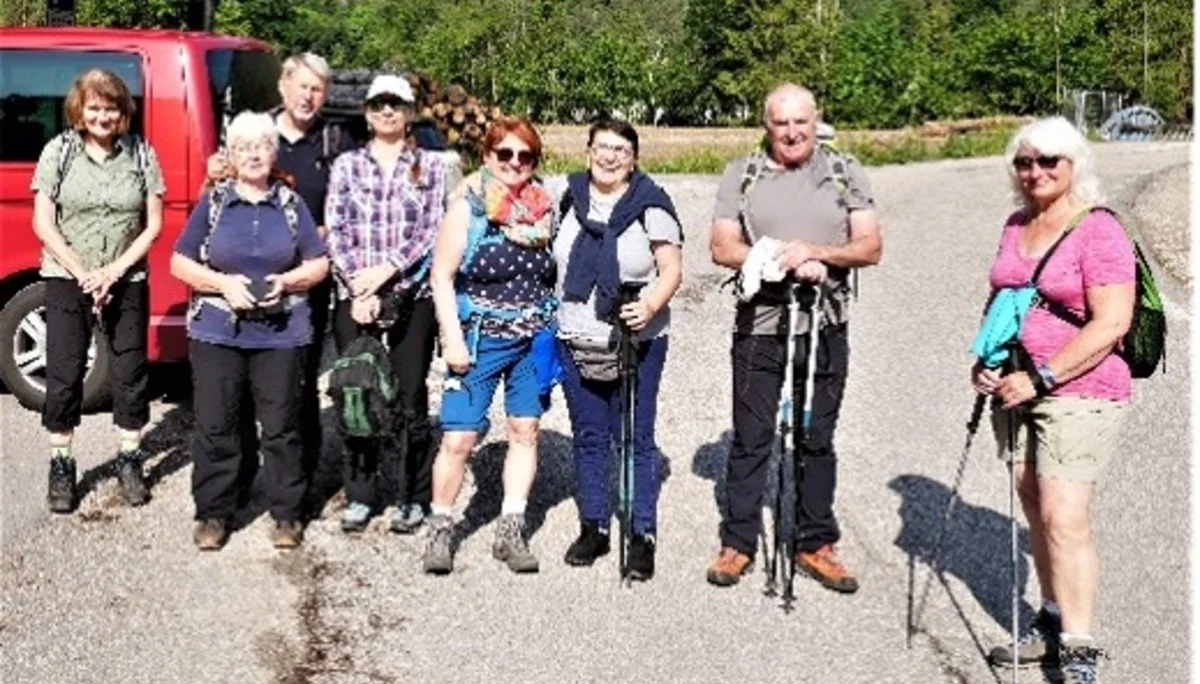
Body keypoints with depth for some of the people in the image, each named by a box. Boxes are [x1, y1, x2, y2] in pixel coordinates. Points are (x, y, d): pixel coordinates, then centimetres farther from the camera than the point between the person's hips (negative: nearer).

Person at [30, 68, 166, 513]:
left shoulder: (141, 154, 0)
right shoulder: (58, 151, -2)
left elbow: (153, 225, 0)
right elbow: (43, 224, -3)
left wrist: (115, 270, -10)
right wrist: (82, 273, -11)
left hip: (127, 282, 1)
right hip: (66, 281, -1)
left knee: (130, 373, 7)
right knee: (64, 376, 3)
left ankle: (129, 461, 21)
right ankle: (61, 467, 15)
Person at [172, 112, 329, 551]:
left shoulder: (291, 203, 9)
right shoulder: (213, 202, 6)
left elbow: (319, 264, 9)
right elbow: (180, 263, 4)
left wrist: (286, 281, -10)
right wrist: (224, 284, -11)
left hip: (281, 332, 0)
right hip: (216, 330, 0)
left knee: (281, 426, 2)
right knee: (215, 426, 2)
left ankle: (287, 514, 13)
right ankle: (213, 514, 14)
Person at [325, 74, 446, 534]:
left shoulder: (428, 167, 7)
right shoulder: (347, 165, 9)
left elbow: (431, 232, -1)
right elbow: (335, 232, 3)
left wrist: (386, 270, -12)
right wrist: (358, 286, -9)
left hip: (412, 295, -1)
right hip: (353, 296, 1)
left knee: (410, 397, 0)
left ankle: (414, 499, 10)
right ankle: (359, 496, 15)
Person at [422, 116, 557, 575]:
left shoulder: (544, 208, 4)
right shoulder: (467, 208, -5)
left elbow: (559, 270, 14)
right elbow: (441, 278, -7)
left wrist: (555, 329, 2)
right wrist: (453, 341, -12)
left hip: (535, 339, 4)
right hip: (480, 338, -3)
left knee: (525, 430, 7)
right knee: (458, 438, -5)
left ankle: (511, 533, 16)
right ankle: (440, 531, 12)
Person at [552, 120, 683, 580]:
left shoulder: (650, 206, -6)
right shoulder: (571, 200, 8)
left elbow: (671, 271, -7)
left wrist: (650, 306, -24)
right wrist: (549, 315, 12)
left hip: (637, 342, -4)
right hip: (576, 342, 4)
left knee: (636, 441, 1)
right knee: (588, 439, 12)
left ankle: (642, 537, 10)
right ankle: (593, 528, 24)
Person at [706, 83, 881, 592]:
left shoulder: (846, 175, 6)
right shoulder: (741, 176, 4)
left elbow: (870, 248, 0)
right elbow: (723, 248, -4)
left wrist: (815, 252, -17)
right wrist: (786, 264, -17)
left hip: (825, 327, 1)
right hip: (759, 326, -1)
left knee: (817, 440, 10)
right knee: (750, 441, 5)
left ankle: (816, 545, 21)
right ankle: (738, 543, 16)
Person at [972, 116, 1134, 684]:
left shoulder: (1099, 231, -12)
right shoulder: (1017, 226, 11)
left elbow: (1111, 325, -18)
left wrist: (1041, 377, -20)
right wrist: (984, 358, 7)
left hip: (1079, 393, -7)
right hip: (1017, 389, 7)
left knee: (1063, 518, -12)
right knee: (1036, 511, 12)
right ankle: (1052, 622, 26)